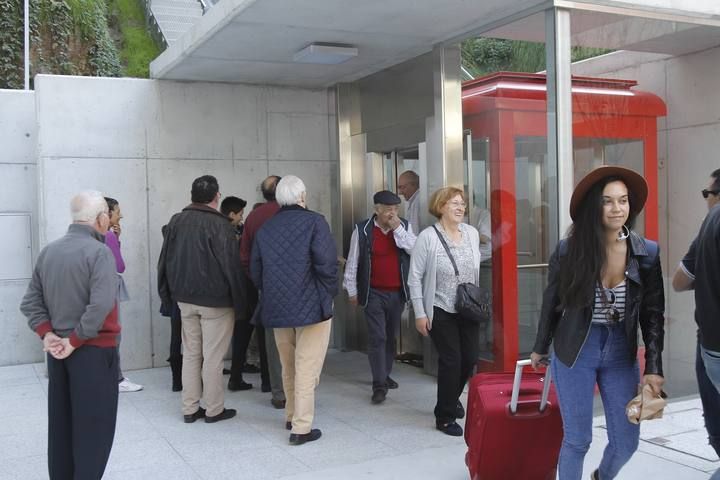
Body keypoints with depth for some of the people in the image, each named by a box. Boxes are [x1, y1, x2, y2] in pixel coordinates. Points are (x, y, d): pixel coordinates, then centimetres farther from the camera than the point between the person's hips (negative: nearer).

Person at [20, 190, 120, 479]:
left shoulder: (48, 252, 7)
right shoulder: (99, 251, -15)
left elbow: (30, 302, 6)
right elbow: (101, 305, -26)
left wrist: (47, 334, -2)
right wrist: (75, 341, -17)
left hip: (58, 351, 7)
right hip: (94, 351, -7)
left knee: (60, 425, 15)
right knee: (93, 428, 1)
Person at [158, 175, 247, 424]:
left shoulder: (176, 221, 4)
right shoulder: (219, 225, -15)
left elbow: (164, 262, 8)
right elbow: (231, 266, -15)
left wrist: (167, 296, 14)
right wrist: (239, 303, -8)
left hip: (185, 299, 6)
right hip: (215, 300, -6)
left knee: (190, 353, 13)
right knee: (213, 356, 2)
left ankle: (190, 408, 19)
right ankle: (214, 410, 11)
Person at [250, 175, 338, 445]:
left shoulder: (265, 229, 7)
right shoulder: (314, 222, -8)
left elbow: (255, 272, 8)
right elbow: (326, 264, -17)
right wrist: (329, 294, -3)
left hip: (276, 309, 5)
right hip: (311, 306, -5)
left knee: (288, 368, 19)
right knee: (307, 369, 0)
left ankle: (292, 416, 30)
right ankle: (301, 428, 2)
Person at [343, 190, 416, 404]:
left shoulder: (404, 227, 4)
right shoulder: (362, 230, -4)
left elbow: (415, 249, -11)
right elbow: (352, 263, 1)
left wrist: (398, 229, -15)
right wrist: (352, 290, 2)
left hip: (397, 292, 3)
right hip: (373, 293, -3)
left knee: (390, 336, 15)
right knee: (377, 337, -7)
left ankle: (385, 374, 31)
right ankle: (379, 384, -5)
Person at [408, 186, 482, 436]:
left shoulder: (472, 233, 3)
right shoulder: (427, 237, -11)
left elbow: (477, 269, 13)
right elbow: (415, 278, -8)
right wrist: (420, 314, -10)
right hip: (441, 311, -5)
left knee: (470, 358, 8)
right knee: (451, 360, -3)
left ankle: (451, 398, 38)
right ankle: (445, 417, 15)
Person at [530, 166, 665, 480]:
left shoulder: (647, 253, -7)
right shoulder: (568, 250, -12)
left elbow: (653, 314, -2)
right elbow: (551, 303, 1)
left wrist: (654, 368, -7)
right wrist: (540, 348, 10)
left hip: (622, 354, 3)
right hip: (575, 353, -2)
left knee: (626, 442, 11)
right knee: (577, 440, 4)